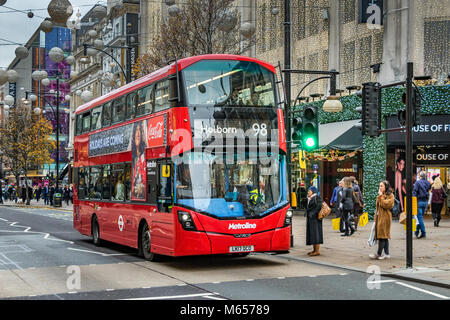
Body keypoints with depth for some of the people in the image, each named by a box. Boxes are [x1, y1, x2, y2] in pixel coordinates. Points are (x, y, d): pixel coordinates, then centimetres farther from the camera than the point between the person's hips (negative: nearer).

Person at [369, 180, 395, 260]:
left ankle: (379, 254, -6)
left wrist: (381, 196, -11)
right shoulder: (380, 196, 19)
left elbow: (385, 205, -19)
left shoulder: (390, 196, -6)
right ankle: (386, 254, 9)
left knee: (382, 236, -8)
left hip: (385, 217, -8)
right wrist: (376, 217, 16)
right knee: (384, 236, 8)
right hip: (379, 217, 8)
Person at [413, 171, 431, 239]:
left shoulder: (417, 182, -10)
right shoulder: (428, 183, 6)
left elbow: (414, 192, -14)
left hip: (419, 201, -6)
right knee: (420, 217, 14)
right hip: (425, 201, 6)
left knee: (420, 217, -2)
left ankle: (423, 233, -5)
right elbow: (429, 190, 10)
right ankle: (417, 232, 21)